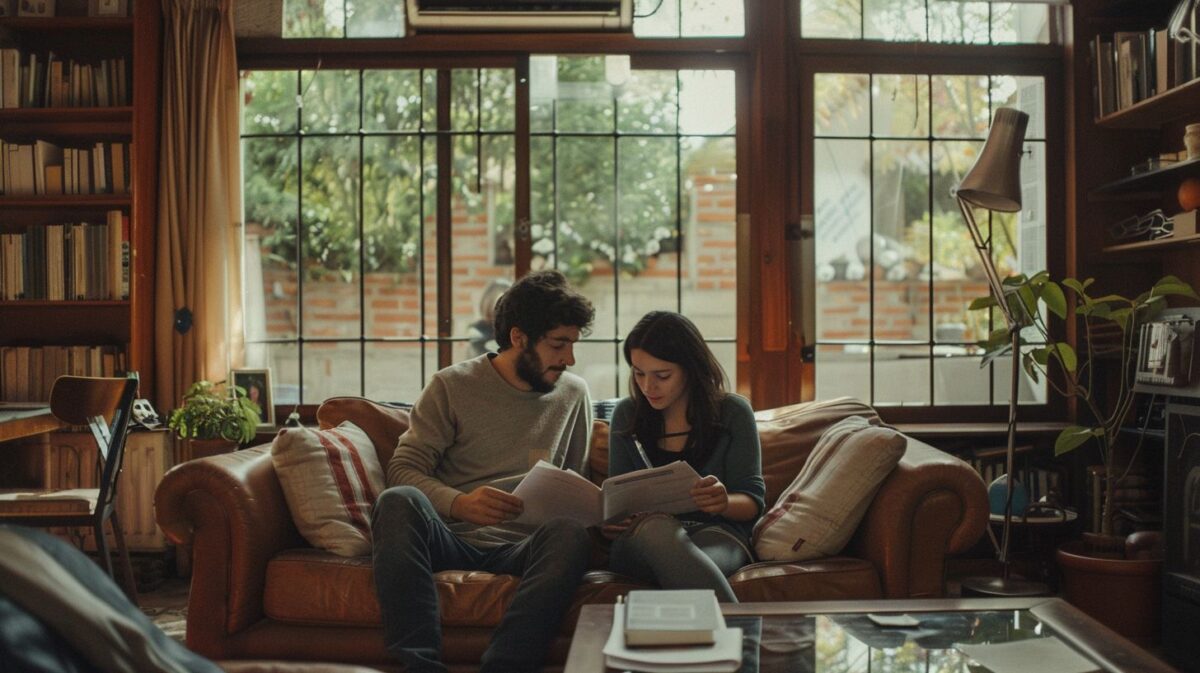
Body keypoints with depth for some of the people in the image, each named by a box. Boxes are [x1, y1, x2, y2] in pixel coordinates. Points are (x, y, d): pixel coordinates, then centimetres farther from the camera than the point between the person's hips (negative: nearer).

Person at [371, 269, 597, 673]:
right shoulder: (452, 385, 6)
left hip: (519, 549, 1)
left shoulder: (574, 393, 16)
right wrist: (458, 504, -21)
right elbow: (403, 469, 0)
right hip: (451, 540, -1)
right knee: (398, 501, -33)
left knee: (570, 534, -33)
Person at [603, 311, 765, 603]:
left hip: (717, 534, -2)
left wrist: (725, 502, -21)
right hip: (638, 540, 3)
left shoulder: (733, 412, 7)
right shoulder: (626, 415, 14)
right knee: (656, 526, -41)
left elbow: (752, 499, 5)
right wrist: (608, 519, -10)